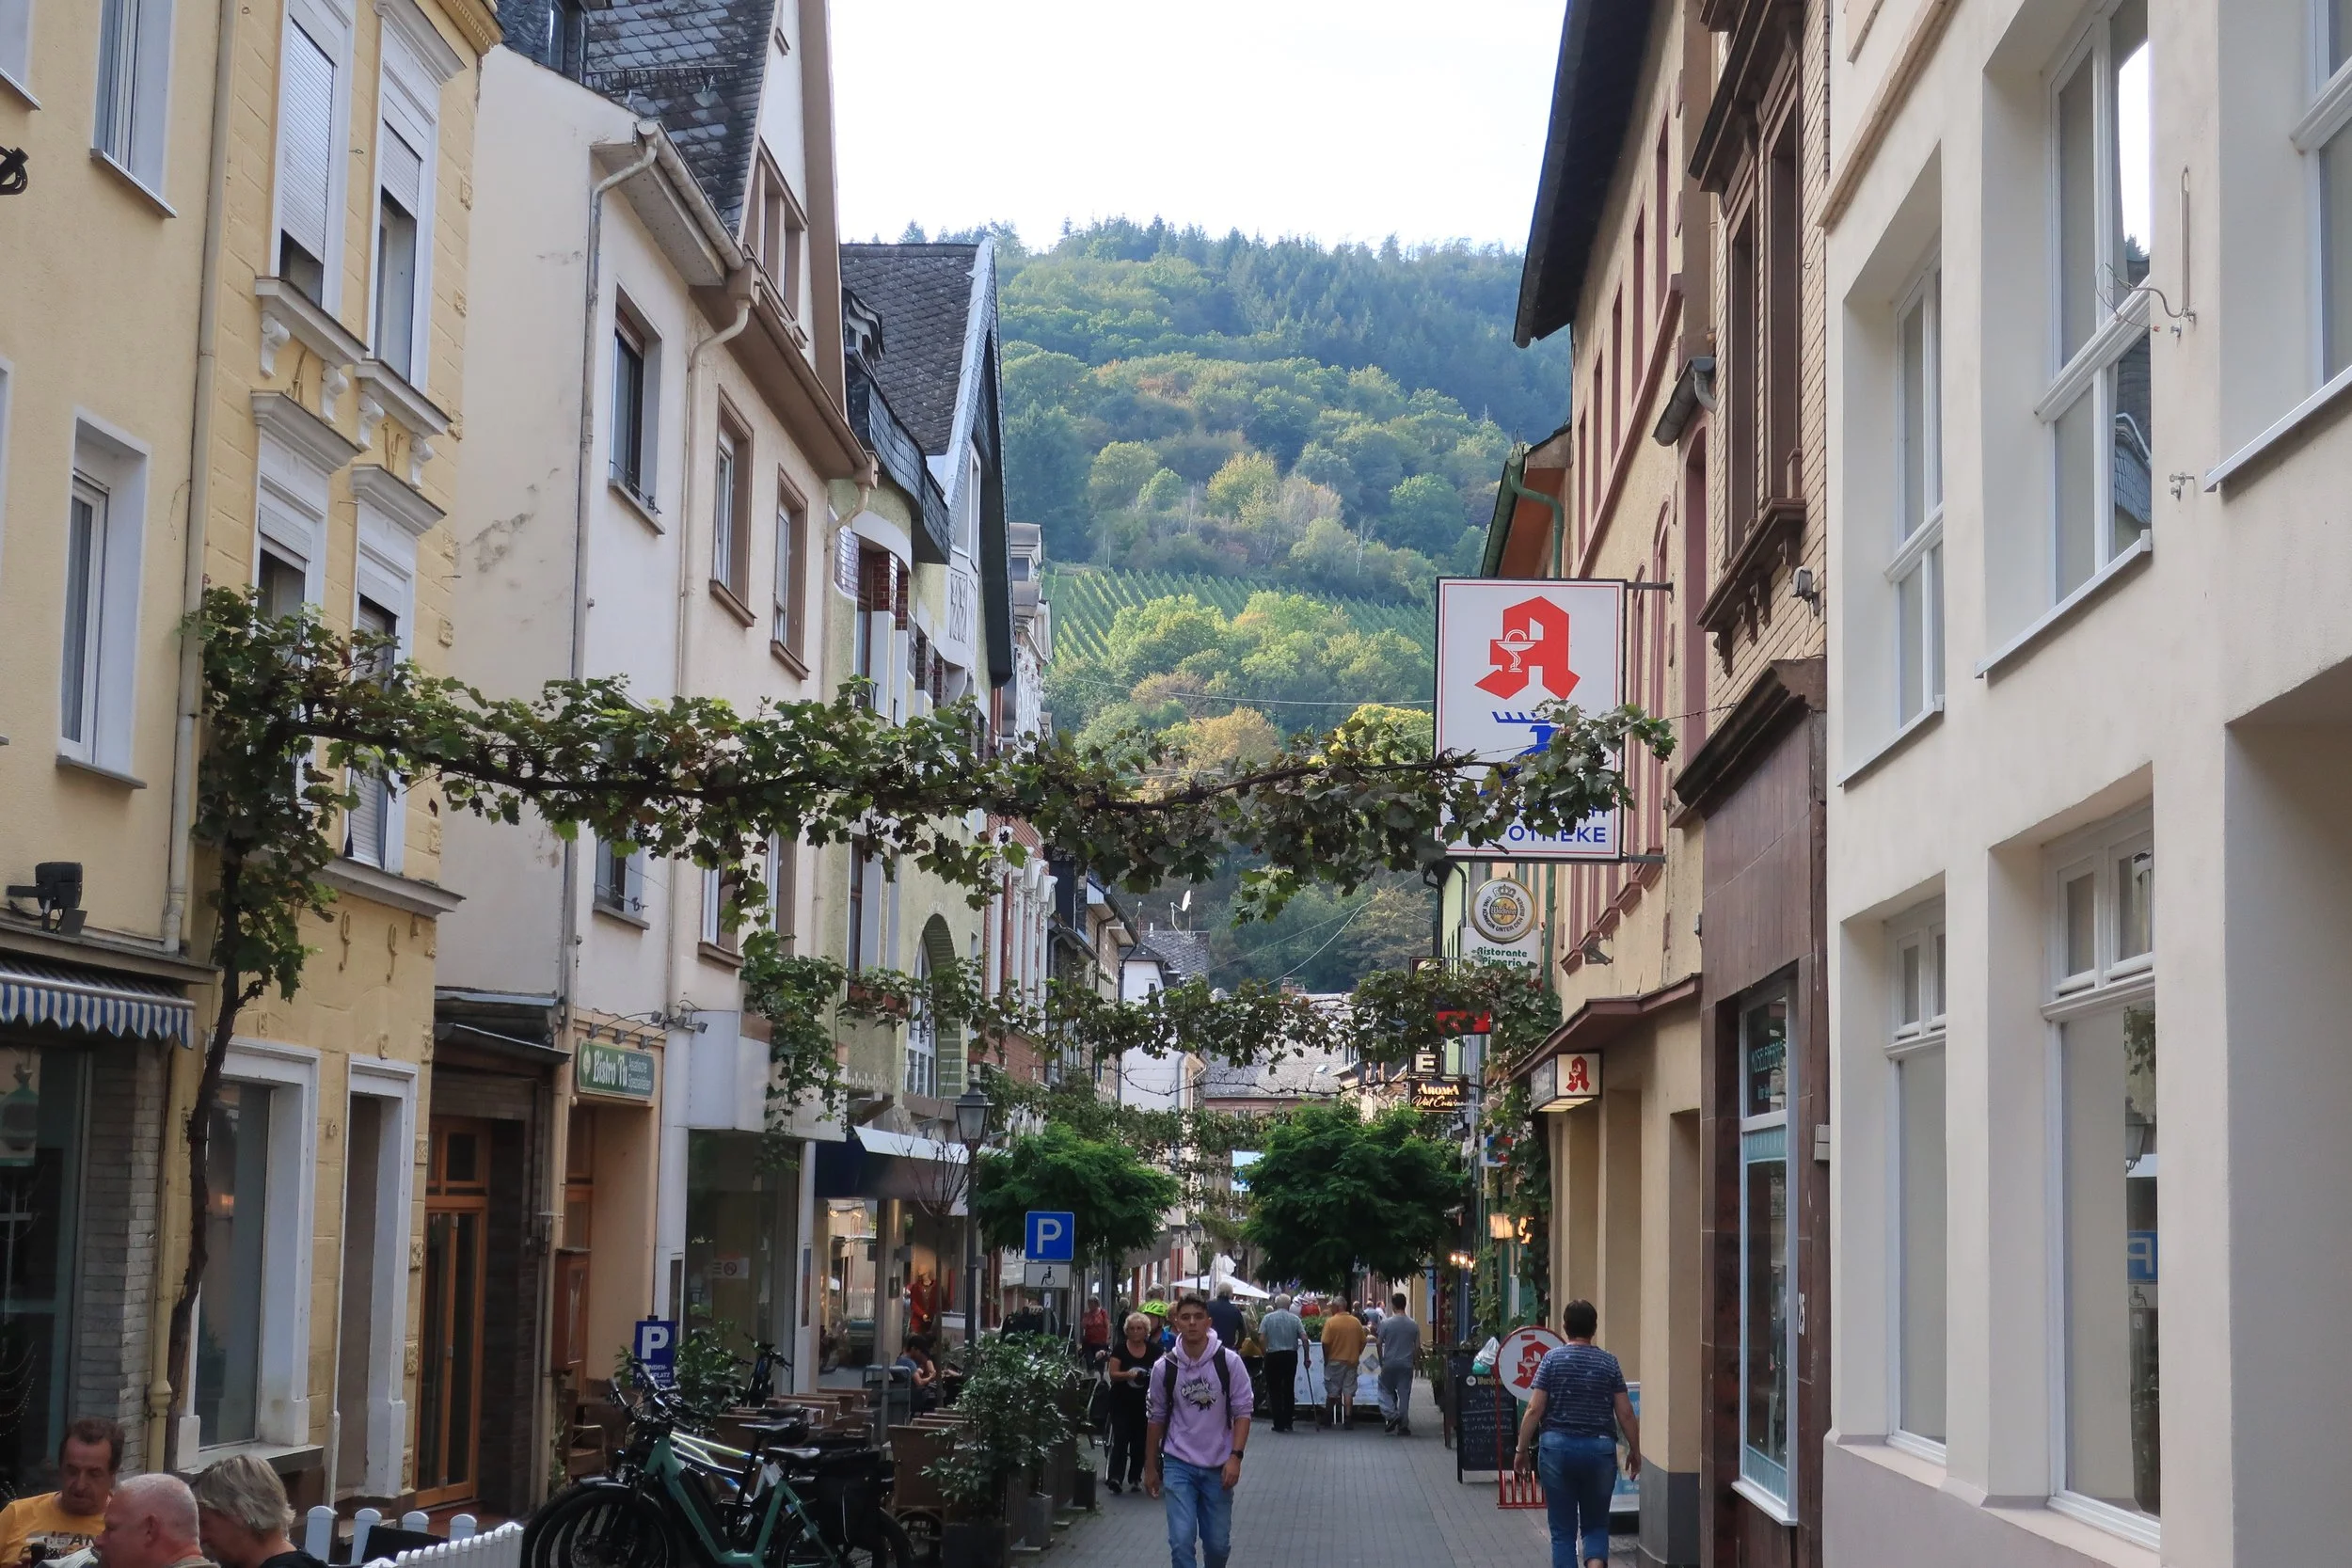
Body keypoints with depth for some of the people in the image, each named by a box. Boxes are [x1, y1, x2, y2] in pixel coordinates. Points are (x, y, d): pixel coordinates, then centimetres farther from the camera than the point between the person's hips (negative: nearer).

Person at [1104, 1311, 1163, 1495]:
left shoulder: (1153, 1350, 4)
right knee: (1120, 1438, -11)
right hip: (1122, 1402, -3)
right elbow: (1112, 1374, -7)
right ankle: (1116, 1478, -17)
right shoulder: (1119, 1349, -3)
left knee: (1140, 1440, 9)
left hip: (1143, 1402, 3)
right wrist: (1127, 1375, -25)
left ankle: (1135, 1477, 22)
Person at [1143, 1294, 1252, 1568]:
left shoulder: (1228, 1362, -8)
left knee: (1218, 1544, 10)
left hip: (1218, 1467, 0)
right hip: (1179, 1464, 0)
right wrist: (1150, 1467, 12)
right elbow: (1156, 1419, 7)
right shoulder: (1165, 1367, -5)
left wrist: (1235, 1457, -14)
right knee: (1181, 1540, -12)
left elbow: (1242, 1412, -4)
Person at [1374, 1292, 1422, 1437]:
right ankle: (1403, 1426, 8)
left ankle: (1392, 1414, -6)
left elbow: (1379, 1344, -3)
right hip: (1406, 1365, 2)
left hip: (1389, 1364, -2)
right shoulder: (1414, 1325, -1)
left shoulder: (1386, 1323, -7)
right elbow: (1417, 1347, 1)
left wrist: (1381, 1362, 9)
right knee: (1404, 1394, 6)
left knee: (1386, 1389, 15)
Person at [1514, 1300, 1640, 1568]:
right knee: (1596, 1524, 14)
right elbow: (1626, 1413, 1)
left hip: (1558, 1447, -1)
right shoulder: (1609, 1362, 1)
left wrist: (1522, 1450, 3)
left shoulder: (1553, 1359, -3)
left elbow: (1534, 1410, -6)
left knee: (1563, 1530, 7)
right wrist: (1635, 1451, 13)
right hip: (1600, 1449, 1)